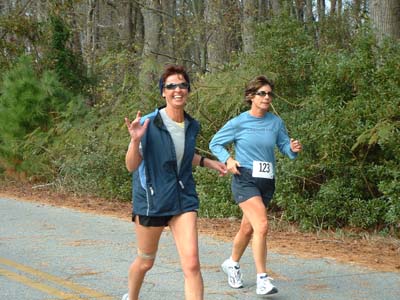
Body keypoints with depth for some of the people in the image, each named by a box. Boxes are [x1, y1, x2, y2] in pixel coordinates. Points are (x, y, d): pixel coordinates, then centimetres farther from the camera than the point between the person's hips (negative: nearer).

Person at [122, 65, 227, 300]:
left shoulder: (192, 126, 1)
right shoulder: (148, 123, -15)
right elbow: (132, 166, -14)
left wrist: (208, 162, 15)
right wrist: (135, 140, -30)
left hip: (184, 199, 3)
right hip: (151, 199, -3)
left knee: (192, 264, -12)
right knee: (146, 261, 16)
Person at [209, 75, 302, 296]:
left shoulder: (276, 122, 4)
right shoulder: (238, 123, -5)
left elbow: (284, 146, 7)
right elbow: (215, 143, 5)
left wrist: (293, 149, -15)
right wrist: (227, 159, -12)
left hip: (267, 181, 5)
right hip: (245, 179, -5)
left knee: (248, 228, 17)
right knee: (262, 225, -21)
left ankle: (232, 264, 42)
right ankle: (262, 279, -17)